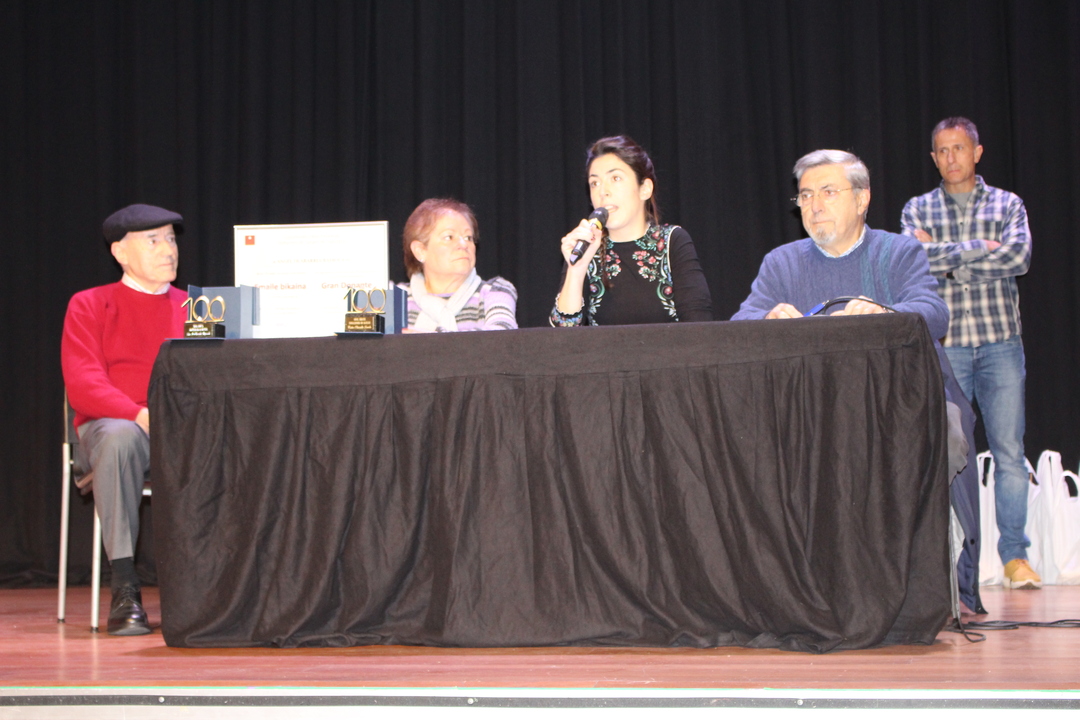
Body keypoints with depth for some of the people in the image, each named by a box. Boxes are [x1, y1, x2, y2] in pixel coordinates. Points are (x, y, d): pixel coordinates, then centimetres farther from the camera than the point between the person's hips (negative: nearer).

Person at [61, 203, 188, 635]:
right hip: (108, 425, -2)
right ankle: (124, 589, -36)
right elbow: (82, 385, -6)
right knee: (119, 436, -39)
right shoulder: (89, 306, 8)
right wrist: (140, 413, -24)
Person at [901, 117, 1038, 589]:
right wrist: (979, 247, -10)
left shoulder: (1007, 205, 10)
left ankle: (1014, 554, 5)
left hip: (1000, 342, 0)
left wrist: (947, 259, -8)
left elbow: (1019, 257, -8)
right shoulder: (918, 209, 11)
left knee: (1009, 452, -2)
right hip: (944, 345, 0)